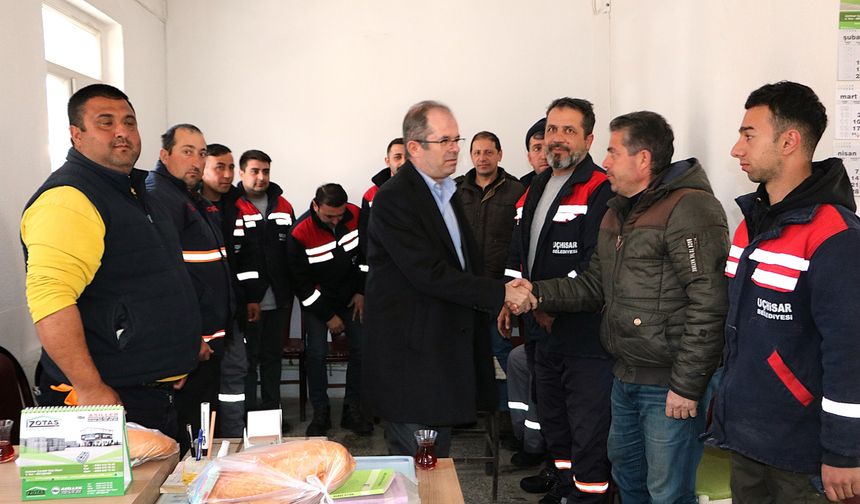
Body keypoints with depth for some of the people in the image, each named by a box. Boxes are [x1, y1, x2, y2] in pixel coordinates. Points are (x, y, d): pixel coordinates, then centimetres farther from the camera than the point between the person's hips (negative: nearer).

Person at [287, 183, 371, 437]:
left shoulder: (356, 215, -13)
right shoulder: (300, 233, -22)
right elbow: (302, 282, -15)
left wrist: (361, 292, -1)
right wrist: (328, 316, -12)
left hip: (352, 298, 3)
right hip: (317, 301, -3)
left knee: (361, 349, -3)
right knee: (316, 354, -9)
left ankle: (352, 411, 10)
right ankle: (320, 413, 9)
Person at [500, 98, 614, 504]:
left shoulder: (600, 191, -13)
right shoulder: (534, 190, 14)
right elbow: (517, 254, 16)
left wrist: (552, 304, -17)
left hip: (584, 332, -9)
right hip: (542, 329, 9)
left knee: (588, 425, 0)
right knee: (551, 413, 24)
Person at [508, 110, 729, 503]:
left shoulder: (689, 208, -17)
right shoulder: (617, 211, 13)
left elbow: (709, 304, -22)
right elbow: (595, 285, 14)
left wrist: (687, 385, -21)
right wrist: (538, 294, -1)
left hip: (669, 386, -9)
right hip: (625, 378, 9)